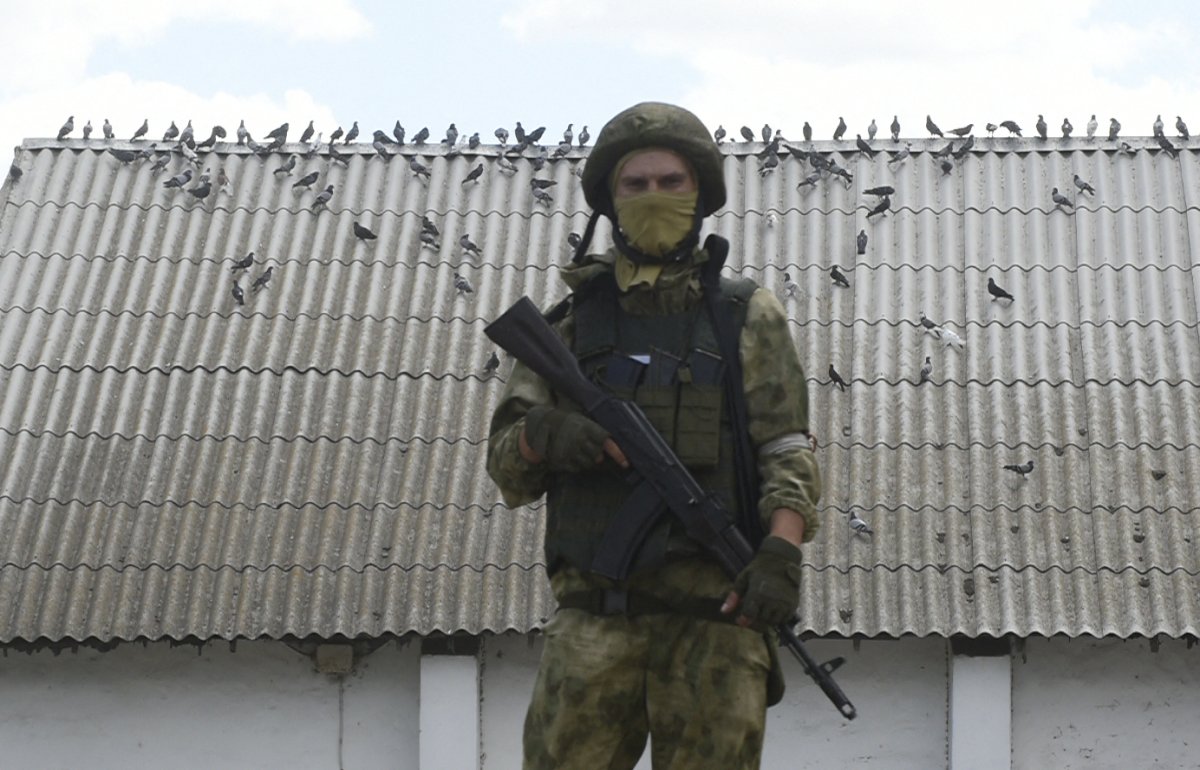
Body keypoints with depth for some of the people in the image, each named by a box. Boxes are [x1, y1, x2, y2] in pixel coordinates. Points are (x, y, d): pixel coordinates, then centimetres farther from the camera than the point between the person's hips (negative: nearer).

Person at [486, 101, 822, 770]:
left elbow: (789, 454, 2)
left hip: (714, 615, -2)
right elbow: (507, 465, 13)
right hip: (595, 618, 2)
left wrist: (783, 552, -16)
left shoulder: (747, 318, 11)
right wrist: (544, 434, -11)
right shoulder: (573, 322, 17)